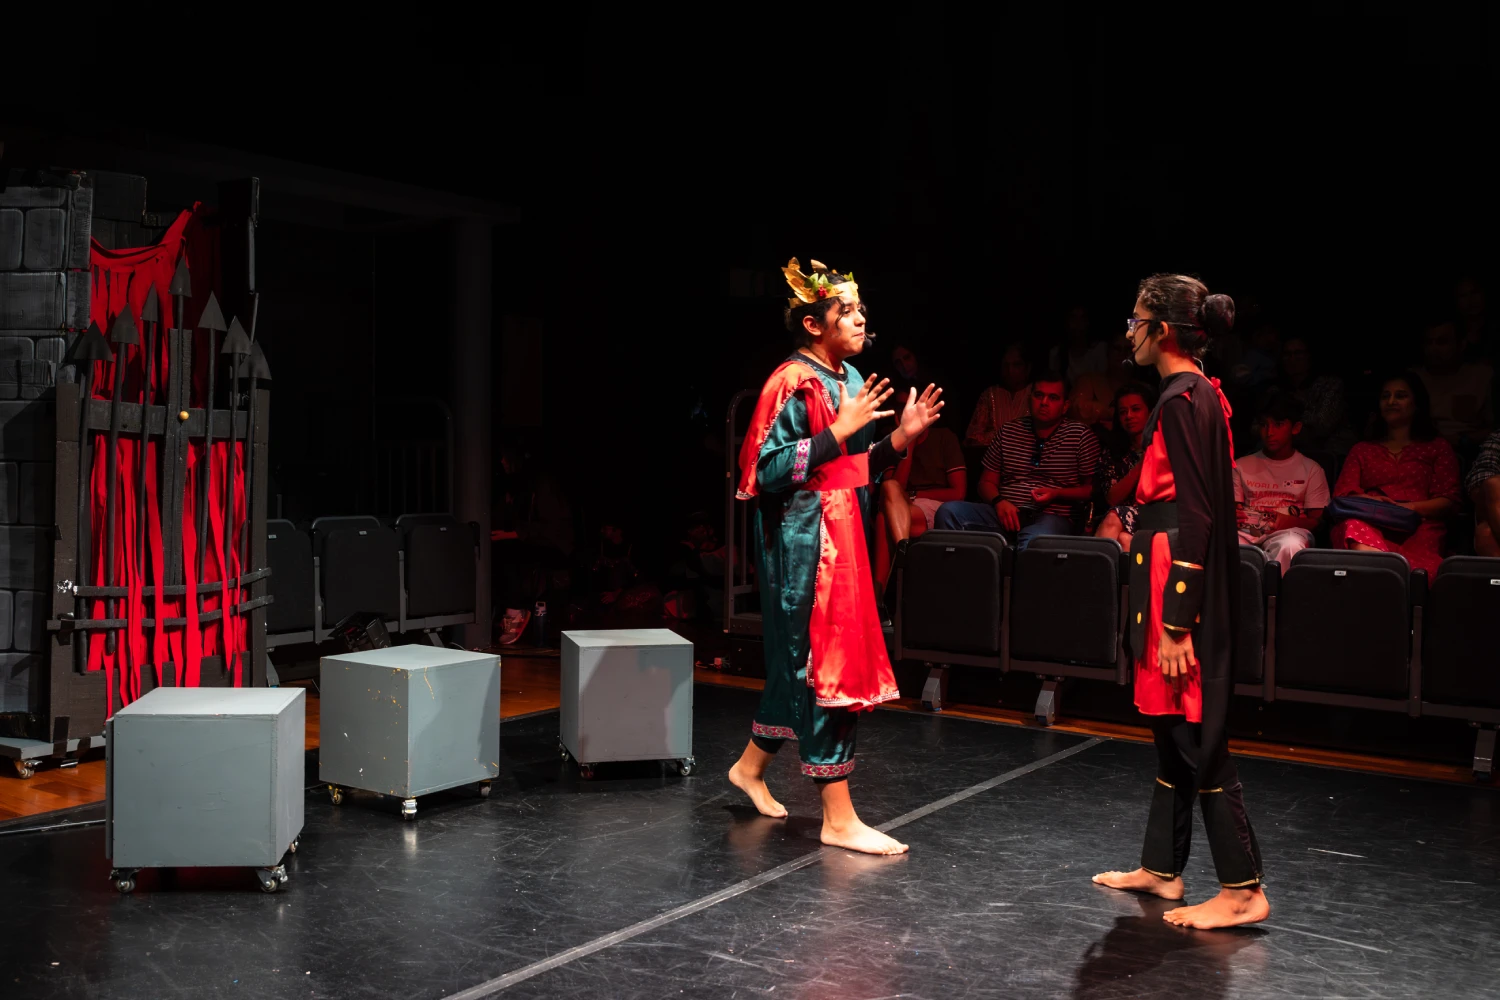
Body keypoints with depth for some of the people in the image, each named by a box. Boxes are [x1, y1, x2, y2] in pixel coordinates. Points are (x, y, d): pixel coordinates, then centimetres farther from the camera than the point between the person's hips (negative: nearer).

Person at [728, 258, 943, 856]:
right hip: (803, 541, -9)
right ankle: (838, 818, 2)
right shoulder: (792, 383, -14)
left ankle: (751, 766, 36)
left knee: (801, 663, 16)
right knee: (825, 666, -6)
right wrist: (839, 430, -24)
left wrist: (900, 436, 0)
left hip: (841, 534, 9)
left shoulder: (850, 380, 13)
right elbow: (767, 472, -21)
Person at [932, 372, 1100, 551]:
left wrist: (1056, 494, -10)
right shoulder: (1009, 431, 17)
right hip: (1006, 512, 4)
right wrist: (999, 501, -4)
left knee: (1033, 544, -43)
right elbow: (987, 482, 19)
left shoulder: (1081, 436, 8)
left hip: (1050, 516, -4)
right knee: (949, 511, -23)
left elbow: (1092, 489, 6)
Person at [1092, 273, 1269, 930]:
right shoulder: (1201, 395, 13)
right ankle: (1161, 867, 27)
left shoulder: (1181, 401, -16)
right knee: (1173, 731, 16)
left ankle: (1242, 889, 6)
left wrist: (1175, 625, -20)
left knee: (1196, 737, -3)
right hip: (1183, 589, 10)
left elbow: (1193, 518, -20)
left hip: (1181, 589, -10)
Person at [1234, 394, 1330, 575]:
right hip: (1247, 533, 0)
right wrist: (1234, 517, -8)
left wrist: (1290, 522, -12)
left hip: (1288, 532, 0)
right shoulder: (1242, 465, 19)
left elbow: (1317, 519, 10)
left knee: (1289, 547, -40)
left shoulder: (1311, 469, 15)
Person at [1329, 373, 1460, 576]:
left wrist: (1409, 507, -8)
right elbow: (1342, 493, 15)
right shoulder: (1362, 450, 31)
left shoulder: (1438, 447, 26)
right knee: (1356, 526, -41)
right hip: (1370, 523, 1)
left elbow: (1447, 500, 12)